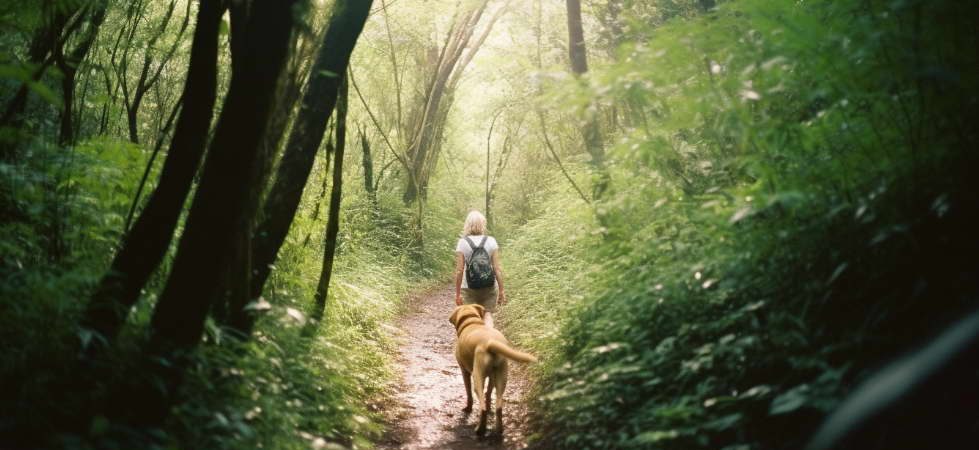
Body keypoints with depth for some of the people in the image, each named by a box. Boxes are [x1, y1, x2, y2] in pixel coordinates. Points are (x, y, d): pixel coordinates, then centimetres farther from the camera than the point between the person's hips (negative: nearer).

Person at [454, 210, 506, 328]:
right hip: (489, 286, 1)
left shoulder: (462, 243, -7)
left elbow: (459, 271, -8)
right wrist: (501, 290, 0)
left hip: (469, 287, -1)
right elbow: (497, 268, -6)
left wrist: (457, 293, -1)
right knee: (487, 315, 12)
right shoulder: (491, 241, -4)